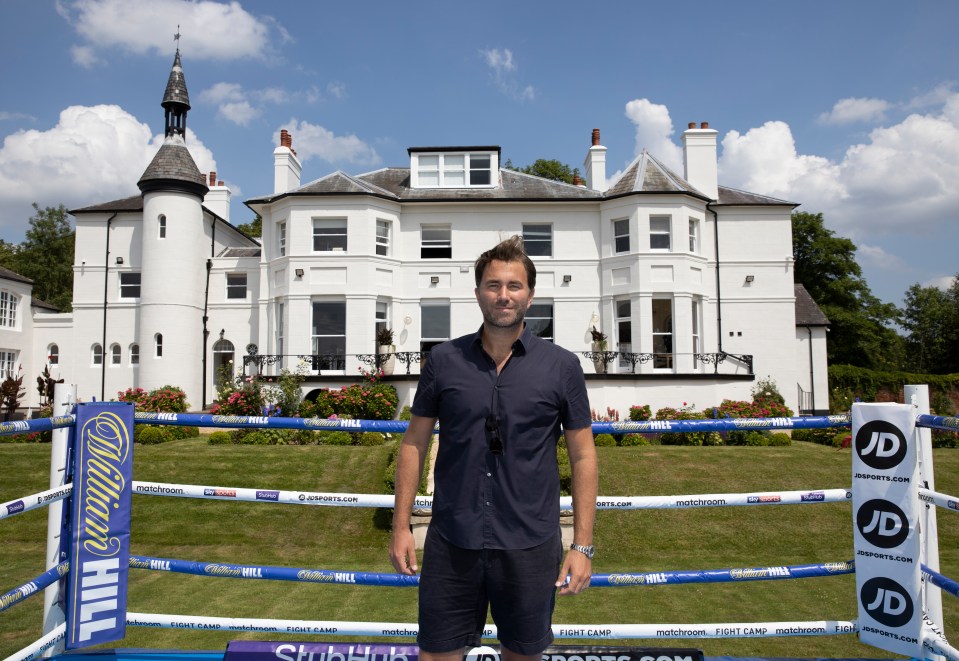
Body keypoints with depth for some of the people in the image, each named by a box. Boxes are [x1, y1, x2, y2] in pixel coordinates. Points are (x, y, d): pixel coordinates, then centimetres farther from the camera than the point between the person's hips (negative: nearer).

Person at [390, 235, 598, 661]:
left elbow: (583, 456, 0)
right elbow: (414, 444, 6)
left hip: (530, 545, 0)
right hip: (451, 542, 1)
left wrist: (582, 546, -3)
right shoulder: (444, 360, 1)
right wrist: (401, 527, 2)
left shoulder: (561, 366, -3)